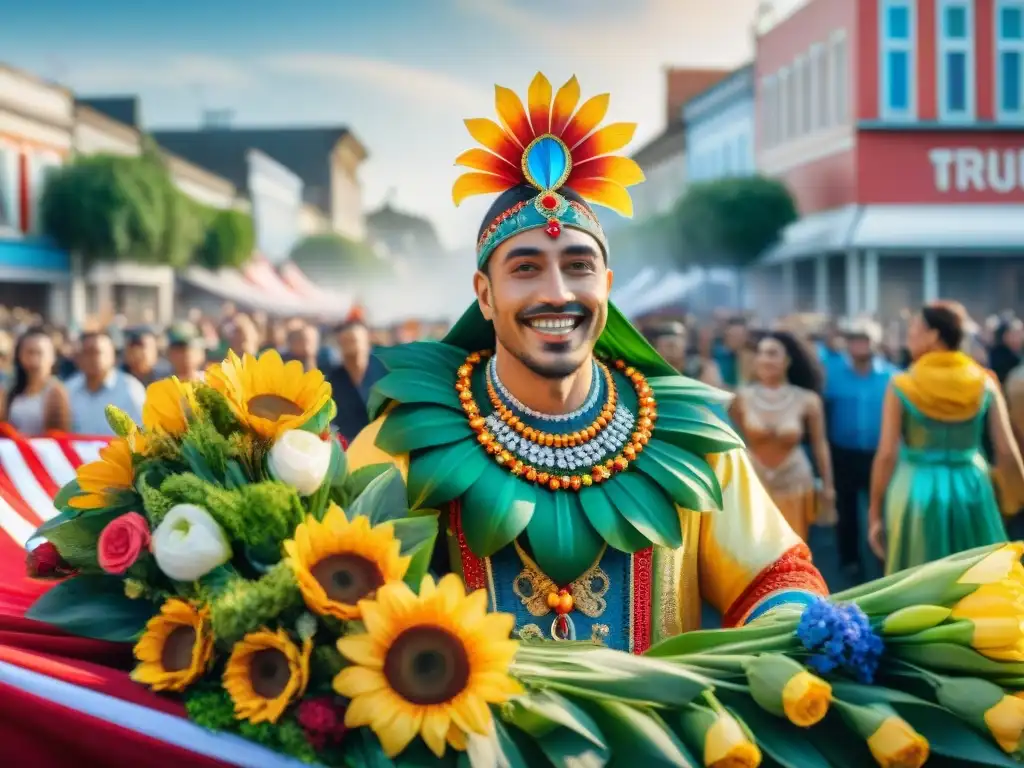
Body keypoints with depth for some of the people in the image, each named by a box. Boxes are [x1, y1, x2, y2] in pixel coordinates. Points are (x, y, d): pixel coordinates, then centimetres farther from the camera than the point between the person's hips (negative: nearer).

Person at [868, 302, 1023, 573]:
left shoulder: (902, 385, -6)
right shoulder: (985, 383, 0)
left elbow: (887, 455, -8)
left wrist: (875, 513, -1)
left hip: (917, 493, -2)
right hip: (972, 490, 2)